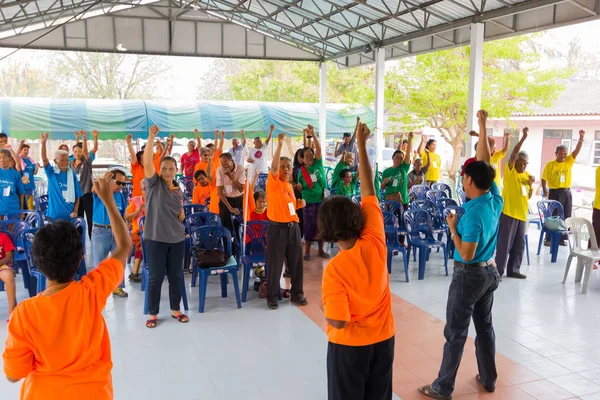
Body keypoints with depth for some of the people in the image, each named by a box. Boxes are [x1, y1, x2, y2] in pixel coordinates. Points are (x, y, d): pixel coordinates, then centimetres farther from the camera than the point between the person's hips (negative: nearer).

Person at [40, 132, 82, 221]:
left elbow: (77, 196, 5)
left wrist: (75, 211, -5)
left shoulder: (72, 175, 3)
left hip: (69, 215, 1)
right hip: (53, 214, -1)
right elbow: (44, 159, -17)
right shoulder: (51, 173, 0)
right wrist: (43, 143, -31)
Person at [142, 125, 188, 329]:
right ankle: (153, 314, 17)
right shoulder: (154, 183, -4)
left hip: (177, 239, 5)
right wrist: (151, 138, -29)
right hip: (156, 238, -5)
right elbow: (147, 162, -20)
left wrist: (182, 215, 2)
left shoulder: (178, 191, 11)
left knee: (176, 276, 12)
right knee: (155, 277, 3)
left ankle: (175, 310, 27)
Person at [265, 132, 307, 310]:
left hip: (293, 227, 6)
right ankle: (272, 296, 14)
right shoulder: (273, 182, -6)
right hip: (277, 228, -6)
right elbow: (273, 166, -26)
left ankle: (297, 293, 24)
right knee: (274, 264, 1)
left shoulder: (290, 185, 14)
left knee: (296, 262, 11)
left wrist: (299, 204, 6)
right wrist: (280, 145, -32)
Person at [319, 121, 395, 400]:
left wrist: (324, 307, -3)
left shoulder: (334, 269, -26)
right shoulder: (375, 242, -16)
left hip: (349, 345, -4)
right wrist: (362, 144, -5)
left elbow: (338, 321, -25)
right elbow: (368, 190, -10)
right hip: (383, 338, 4)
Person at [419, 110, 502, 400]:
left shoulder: (474, 214, -26)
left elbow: (467, 254, -25)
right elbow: (484, 162, 3)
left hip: (469, 274, -8)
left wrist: (453, 228, -13)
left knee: (456, 332, 1)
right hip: (490, 272, 8)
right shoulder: (495, 199, -4)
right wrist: (483, 126, 6)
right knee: (485, 326, 19)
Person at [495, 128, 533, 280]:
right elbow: (514, 153, -19)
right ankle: (498, 271, 1)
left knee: (519, 244, 11)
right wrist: (524, 137, -21)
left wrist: (531, 184, -1)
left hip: (522, 214, 7)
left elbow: (529, 196, 17)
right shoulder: (509, 170, -4)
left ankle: (513, 270, 22)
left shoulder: (527, 175, 14)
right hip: (509, 212, -7)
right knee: (504, 243, -5)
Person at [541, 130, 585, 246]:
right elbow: (544, 179, -1)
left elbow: (577, 150, -8)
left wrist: (581, 138, -21)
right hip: (554, 192, -4)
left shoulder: (569, 161, 3)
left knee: (566, 217, 8)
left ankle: (562, 238, 18)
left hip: (567, 192, 4)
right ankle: (548, 238, 7)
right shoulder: (550, 164, -5)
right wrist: (545, 190, -9)